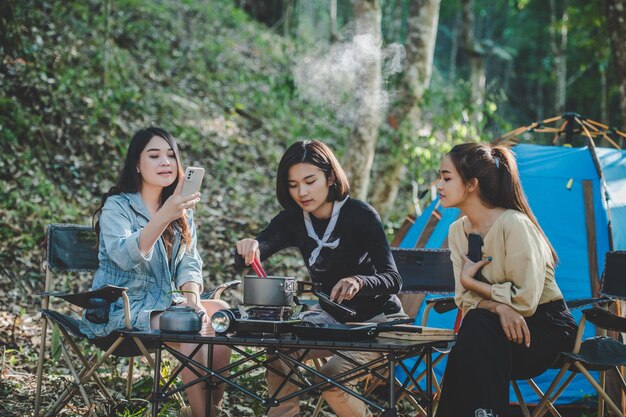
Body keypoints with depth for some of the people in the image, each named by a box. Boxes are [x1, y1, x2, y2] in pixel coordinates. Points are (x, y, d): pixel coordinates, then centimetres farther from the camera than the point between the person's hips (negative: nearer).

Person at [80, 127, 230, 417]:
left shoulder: (182, 211, 14)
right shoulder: (117, 206, -7)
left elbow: (189, 263, 6)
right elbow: (124, 256, -26)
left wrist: (192, 299, -16)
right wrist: (164, 217, -41)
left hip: (166, 303, 6)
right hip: (123, 309, -6)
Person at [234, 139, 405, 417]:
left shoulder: (360, 215, -18)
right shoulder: (293, 220, -4)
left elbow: (393, 279, -24)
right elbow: (245, 261, -15)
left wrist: (359, 281, -46)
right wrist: (248, 248, -40)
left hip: (376, 318, -5)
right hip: (330, 316, 5)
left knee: (332, 379, -26)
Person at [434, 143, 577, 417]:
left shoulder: (514, 225, -20)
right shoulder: (457, 231, 3)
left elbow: (525, 301, -23)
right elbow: (464, 298, -2)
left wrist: (472, 281, -11)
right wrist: (499, 306, -24)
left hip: (546, 327, -5)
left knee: (478, 326, -31)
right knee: (476, 321, -29)